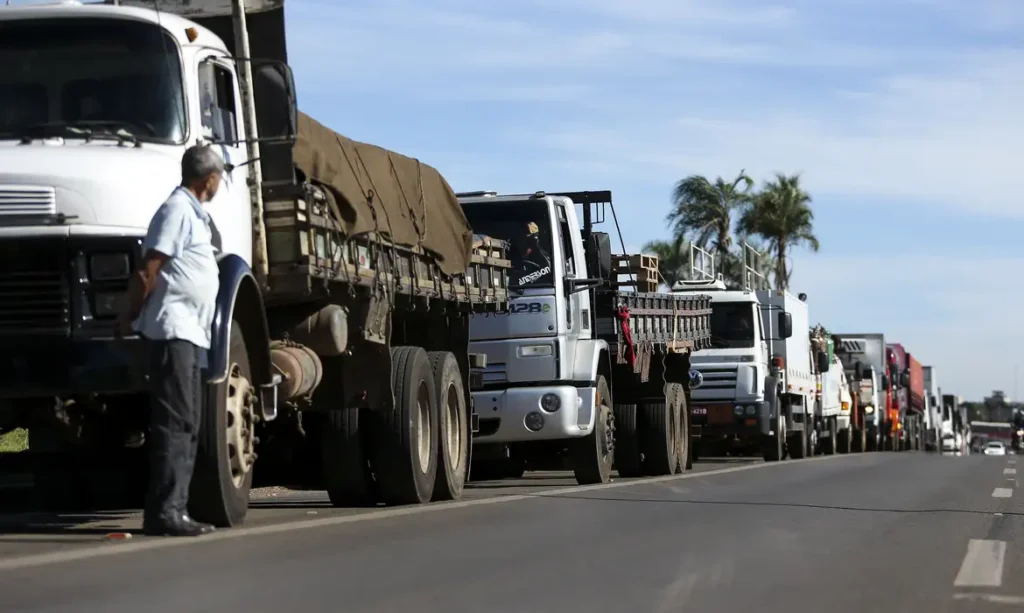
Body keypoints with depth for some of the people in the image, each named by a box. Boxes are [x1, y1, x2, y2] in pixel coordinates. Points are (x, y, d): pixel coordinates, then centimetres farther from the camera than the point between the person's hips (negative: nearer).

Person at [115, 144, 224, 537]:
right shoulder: (178, 210, -10)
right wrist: (128, 319, -10)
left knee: (186, 425, 10)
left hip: (191, 333, 10)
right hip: (173, 329, -10)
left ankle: (174, 509, 13)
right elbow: (148, 271, -14)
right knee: (175, 422, -13)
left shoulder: (195, 214, 20)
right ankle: (164, 512, -15)